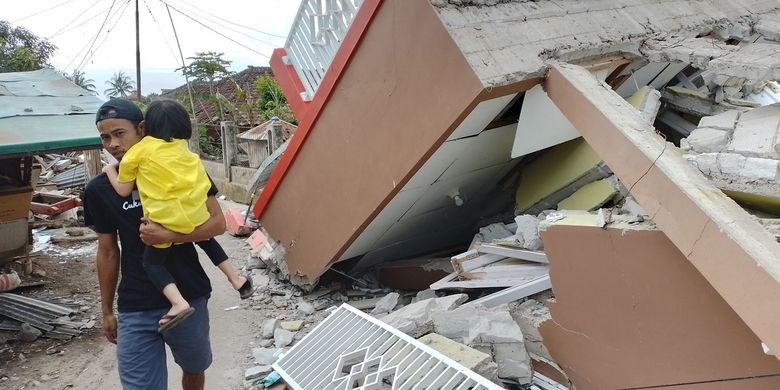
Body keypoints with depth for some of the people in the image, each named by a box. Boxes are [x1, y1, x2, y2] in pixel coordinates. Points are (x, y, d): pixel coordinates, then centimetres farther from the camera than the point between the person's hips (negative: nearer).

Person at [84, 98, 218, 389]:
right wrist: (107, 310, 11)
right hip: (135, 310, 0)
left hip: (189, 298, 0)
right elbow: (107, 252, 7)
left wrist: (168, 236, -22)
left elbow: (218, 223, -8)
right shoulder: (99, 190, -2)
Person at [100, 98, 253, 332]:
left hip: (167, 218, -4)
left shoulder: (139, 150, 3)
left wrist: (110, 170, 25)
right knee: (206, 240, 32)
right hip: (195, 211, 5)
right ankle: (236, 279, 33)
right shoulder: (182, 147, 14)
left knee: (152, 262, 12)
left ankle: (179, 304, -8)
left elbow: (123, 190, 8)